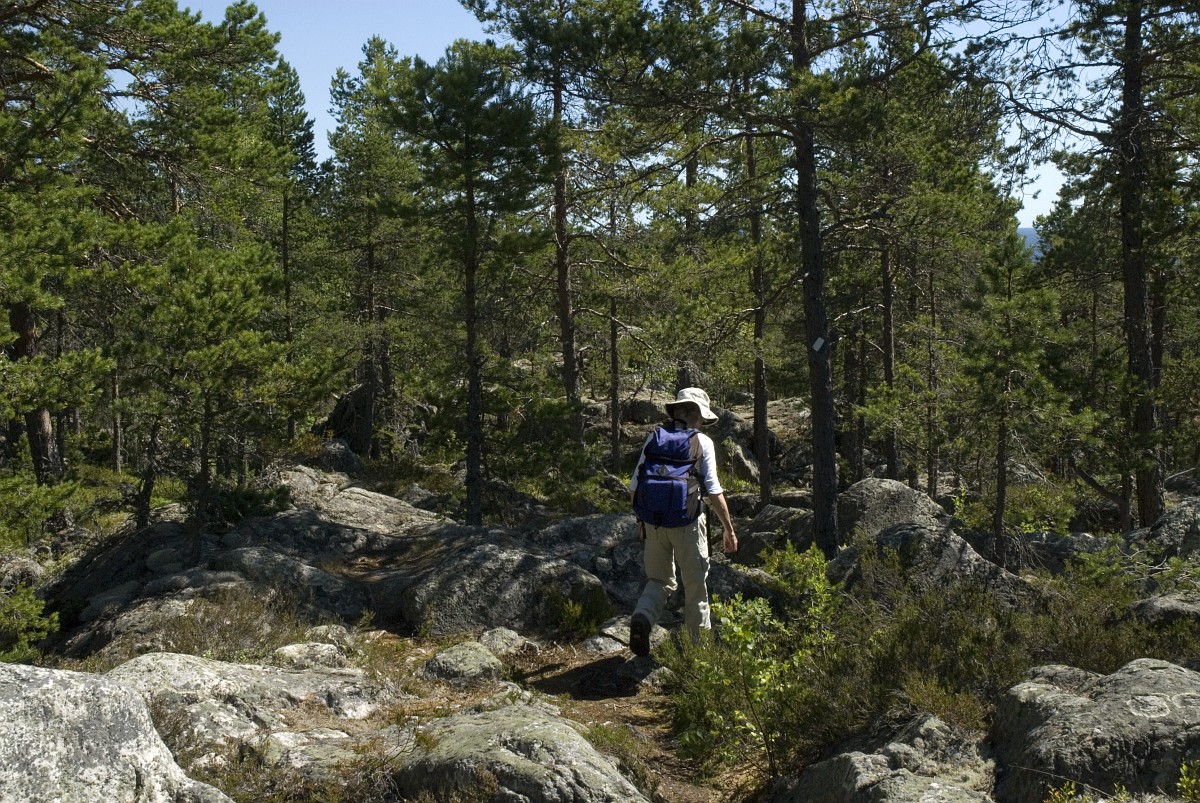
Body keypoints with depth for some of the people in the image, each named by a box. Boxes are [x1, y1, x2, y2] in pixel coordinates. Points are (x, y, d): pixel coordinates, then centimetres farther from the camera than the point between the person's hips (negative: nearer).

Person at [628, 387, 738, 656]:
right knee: (696, 586, 11)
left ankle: (642, 618, -11)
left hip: (653, 521, 3)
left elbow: (635, 487, 7)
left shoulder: (653, 439, 7)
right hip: (687, 522, -3)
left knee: (659, 580, 16)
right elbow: (713, 491, -8)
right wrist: (729, 529, -3)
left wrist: (640, 519, 21)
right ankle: (700, 642, 18)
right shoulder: (702, 442, -4)